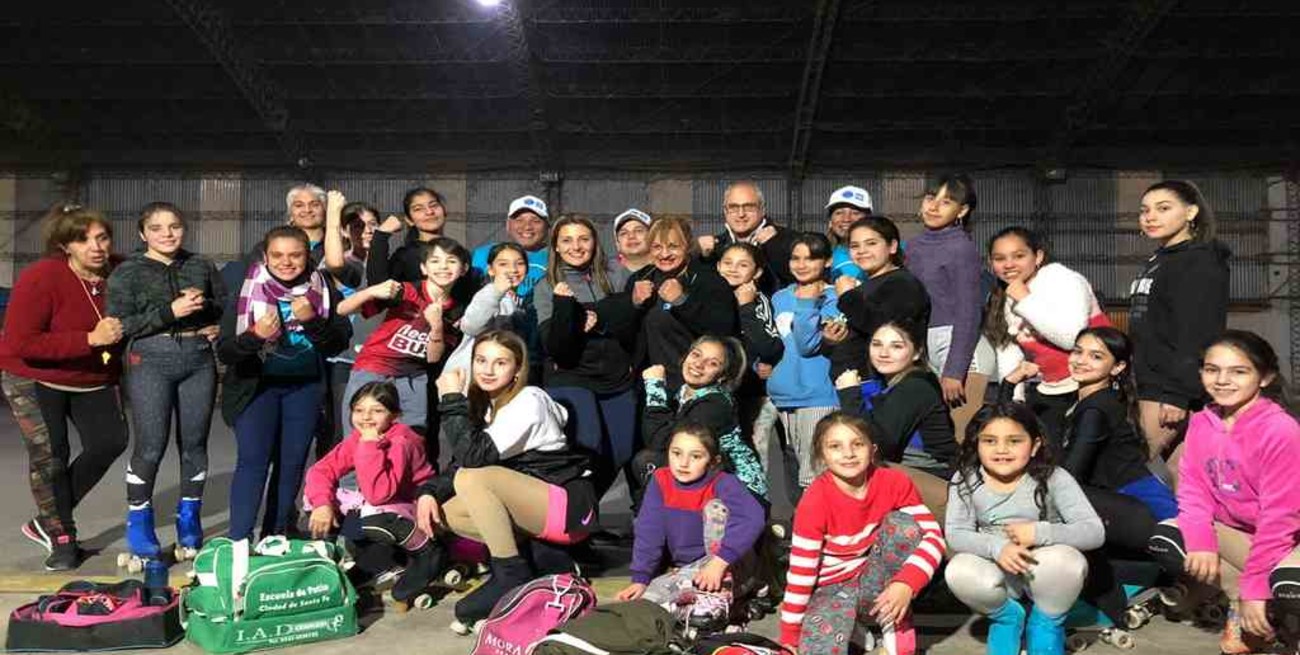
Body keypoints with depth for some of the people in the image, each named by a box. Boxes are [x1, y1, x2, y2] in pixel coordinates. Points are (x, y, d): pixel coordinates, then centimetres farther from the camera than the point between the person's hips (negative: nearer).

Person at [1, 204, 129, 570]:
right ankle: (62, 538, 17)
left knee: (111, 442, -5)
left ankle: (46, 522, 14)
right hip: (34, 379, -4)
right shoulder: (41, 278, -25)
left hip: (93, 381, 4)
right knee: (49, 455, -3)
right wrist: (90, 339, -36)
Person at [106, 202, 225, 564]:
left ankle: (188, 518, 21)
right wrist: (170, 311, -16)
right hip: (151, 360, -3)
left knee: (194, 443, 6)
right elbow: (119, 324, -6)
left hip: (198, 359, 3)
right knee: (151, 446, -7)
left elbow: (229, 305, 17)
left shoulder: (202, 266, 11)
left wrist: (207, 308, -5)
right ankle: (138, 521, 11)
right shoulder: (127, 272, 3)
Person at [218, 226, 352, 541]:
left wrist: (312, 321, -23)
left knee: (292, 463, 6)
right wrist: (255, 336, -29)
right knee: (253, 460, -12)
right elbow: (224, 350, -9)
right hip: (256, 385, -2)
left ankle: (274, 540, 19)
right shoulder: (247, 289, -7)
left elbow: (339, 342, -5)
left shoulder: (322, 290, -1)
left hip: (305, 387, 2)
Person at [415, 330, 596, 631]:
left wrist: (452, 400, -20)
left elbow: (475, 456, -26)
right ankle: (544, 561, 0)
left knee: (472, 479, -25)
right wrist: (429, 491, -11)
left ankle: (512, 575, -14)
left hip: (570, 506, -9)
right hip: (535, 505, 9)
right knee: (448, 512, -3)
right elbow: (460, 462, 6)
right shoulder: (488, 404, 9)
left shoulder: (528, 402, -17)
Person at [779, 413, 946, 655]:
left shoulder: (894, 482, -13)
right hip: (833, 589, -2)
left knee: (902, 523, -22)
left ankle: (897, 629, -10)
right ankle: (852, 622, 7)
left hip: (878, 584, 2)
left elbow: (933, 536, -19)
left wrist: (905, 584, -34)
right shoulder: (815, 501, -21)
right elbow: (801, 573, -18)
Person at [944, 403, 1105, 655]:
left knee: (1065, 561, -35)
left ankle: (1048, 622, 1)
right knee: (958, 571, -31)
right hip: (998, 571, 1)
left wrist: (1040, 532, -35)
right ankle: (1007, 616, 5)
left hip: (1043, 570, -1)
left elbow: (1094, 532, -20)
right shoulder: (966, 479, -10)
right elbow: (955, 535, -16)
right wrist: (996, 547, -35)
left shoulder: (1053, 478, -15)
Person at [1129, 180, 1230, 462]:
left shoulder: (1200, 262, -11)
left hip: (1173, 386, -9)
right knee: (1170, 470, 11)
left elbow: (1197, 335, -20)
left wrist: (1178, 394, -24)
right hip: (1153, 383, 9)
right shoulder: (1159, 261, 18)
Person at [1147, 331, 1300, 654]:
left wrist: (1254, 586, -21)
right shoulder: (1202, 422, -3)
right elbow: (1194, 491, -4)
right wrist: (1201, 541, -24)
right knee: (1165, 539, -17)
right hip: (1236, 533, 6)